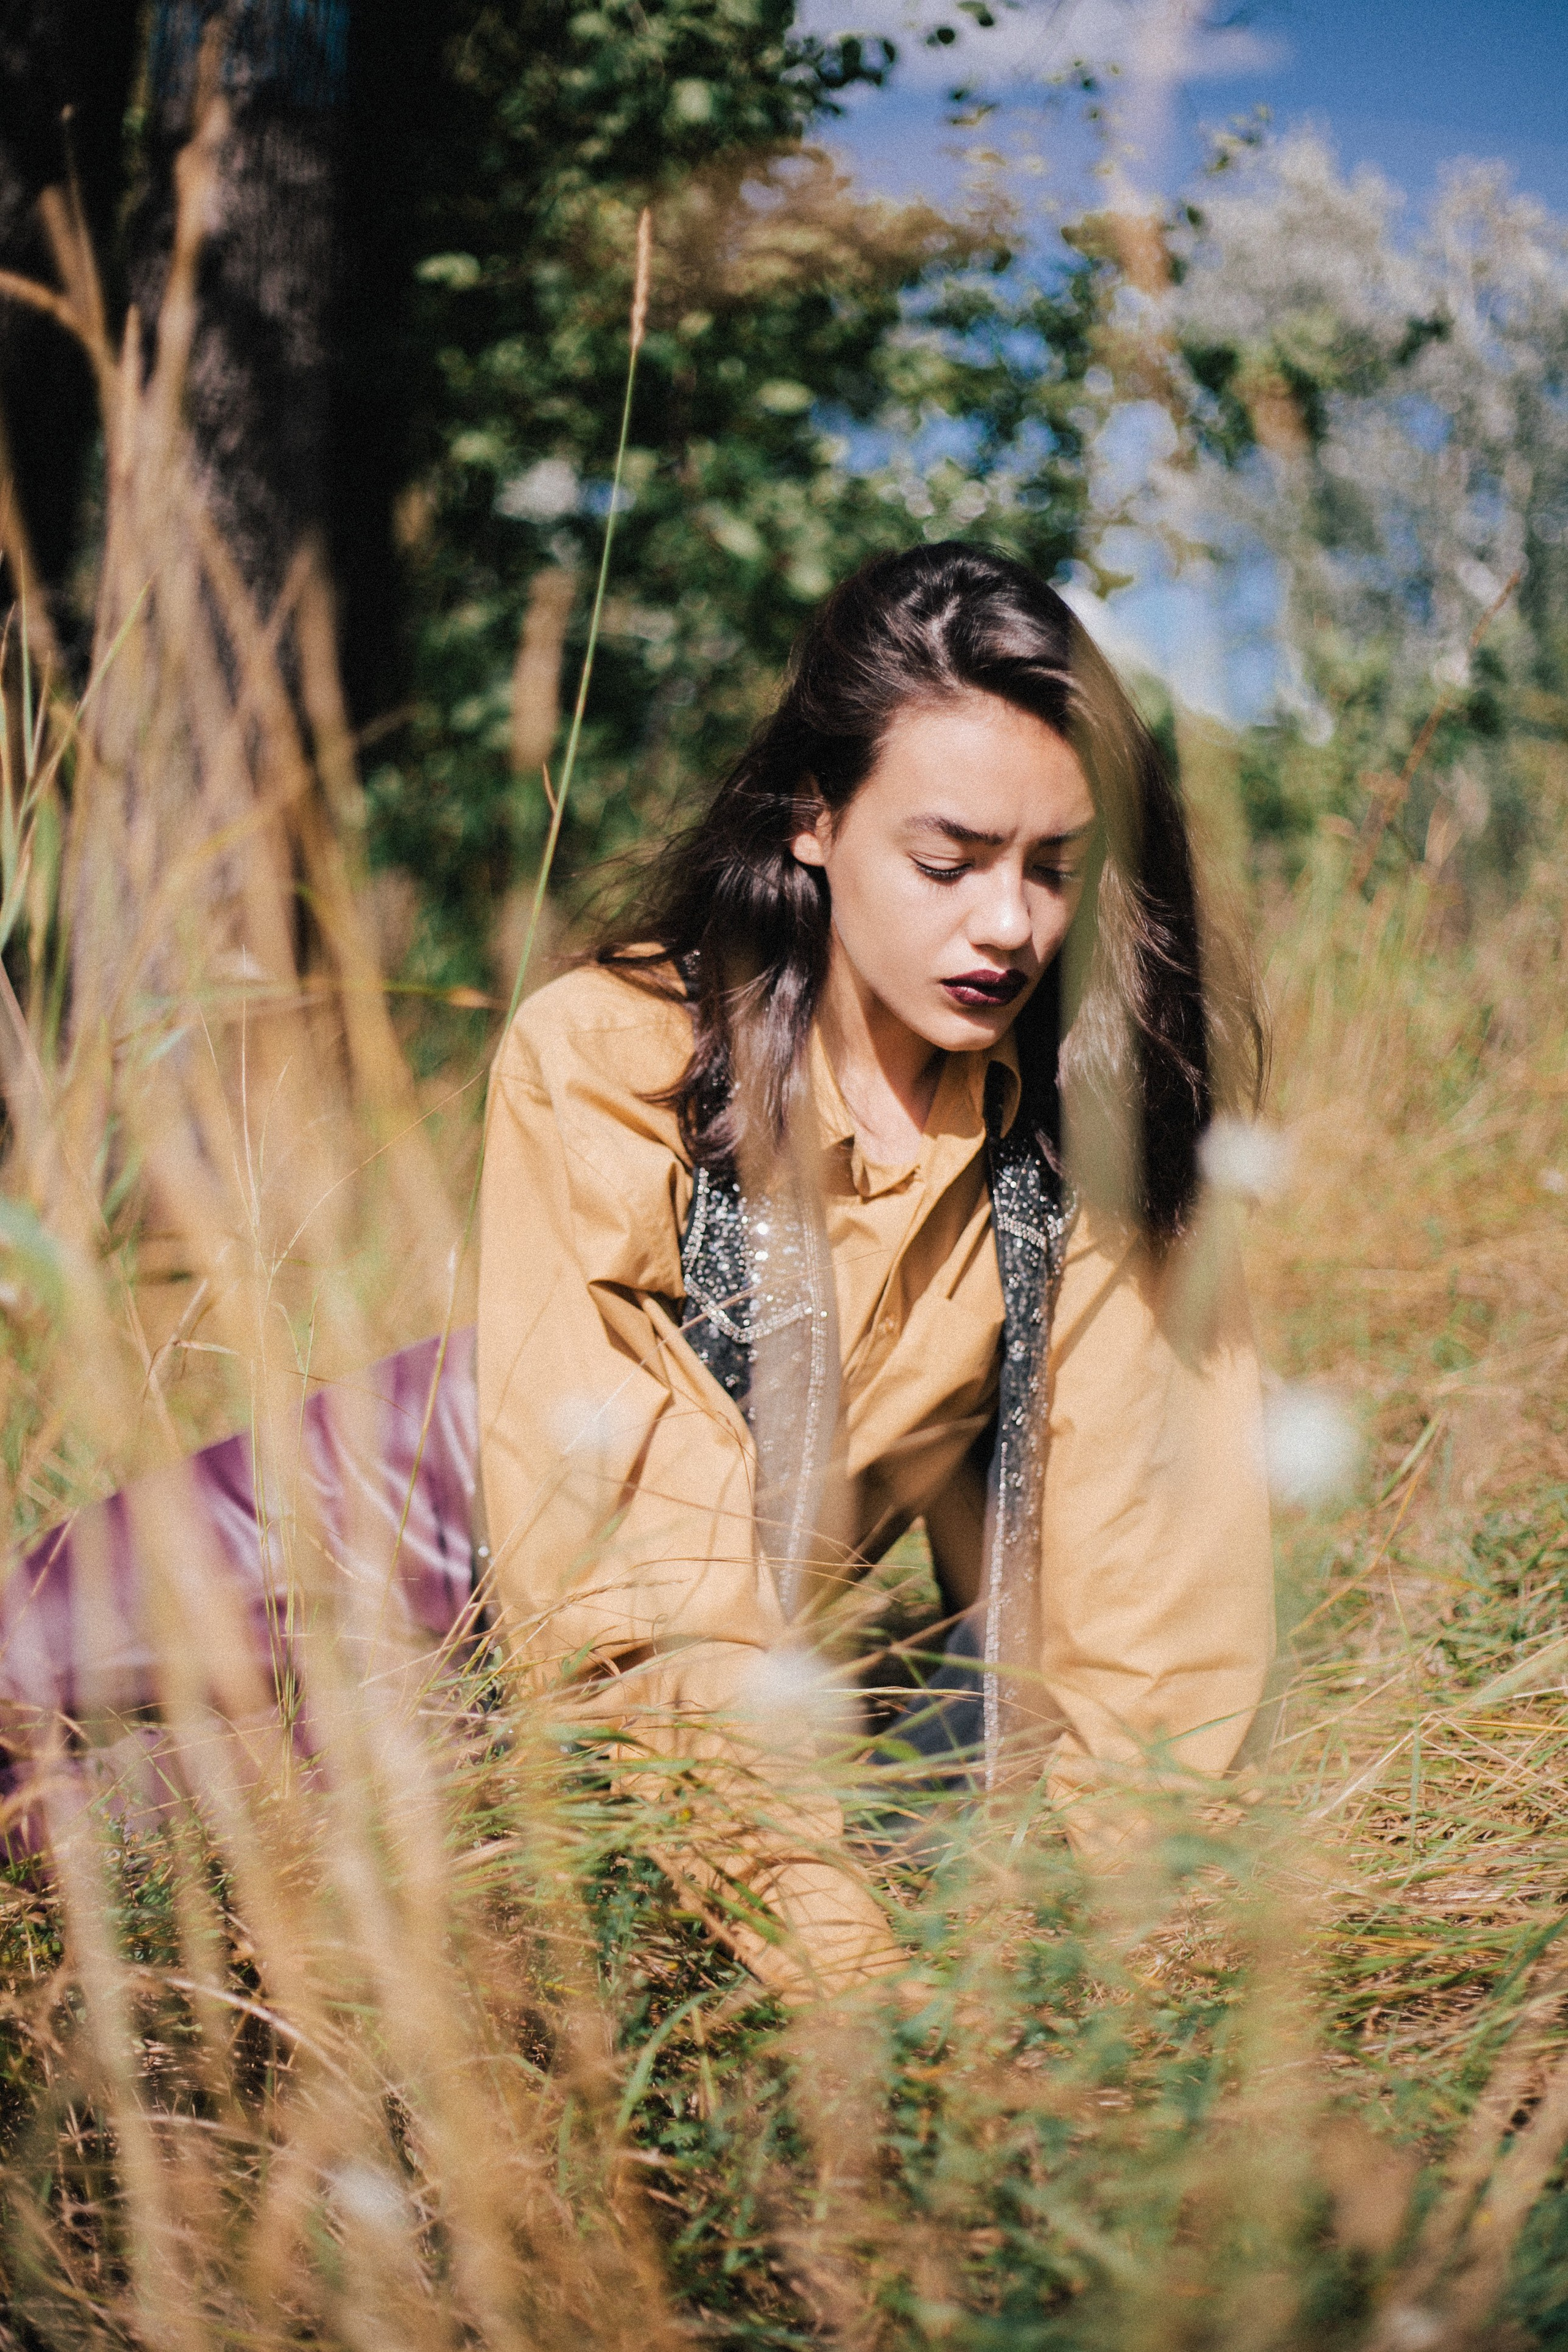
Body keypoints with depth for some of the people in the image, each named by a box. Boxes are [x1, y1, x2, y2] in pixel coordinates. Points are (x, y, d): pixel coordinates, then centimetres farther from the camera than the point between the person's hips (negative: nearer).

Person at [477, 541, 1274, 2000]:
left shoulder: (1103, 1105, -21)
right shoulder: (596, 1065, -29)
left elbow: (1156, 1538, -19)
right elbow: (602, 1571, -32)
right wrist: (850, 1968, -39)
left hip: (781, 1634, 3)